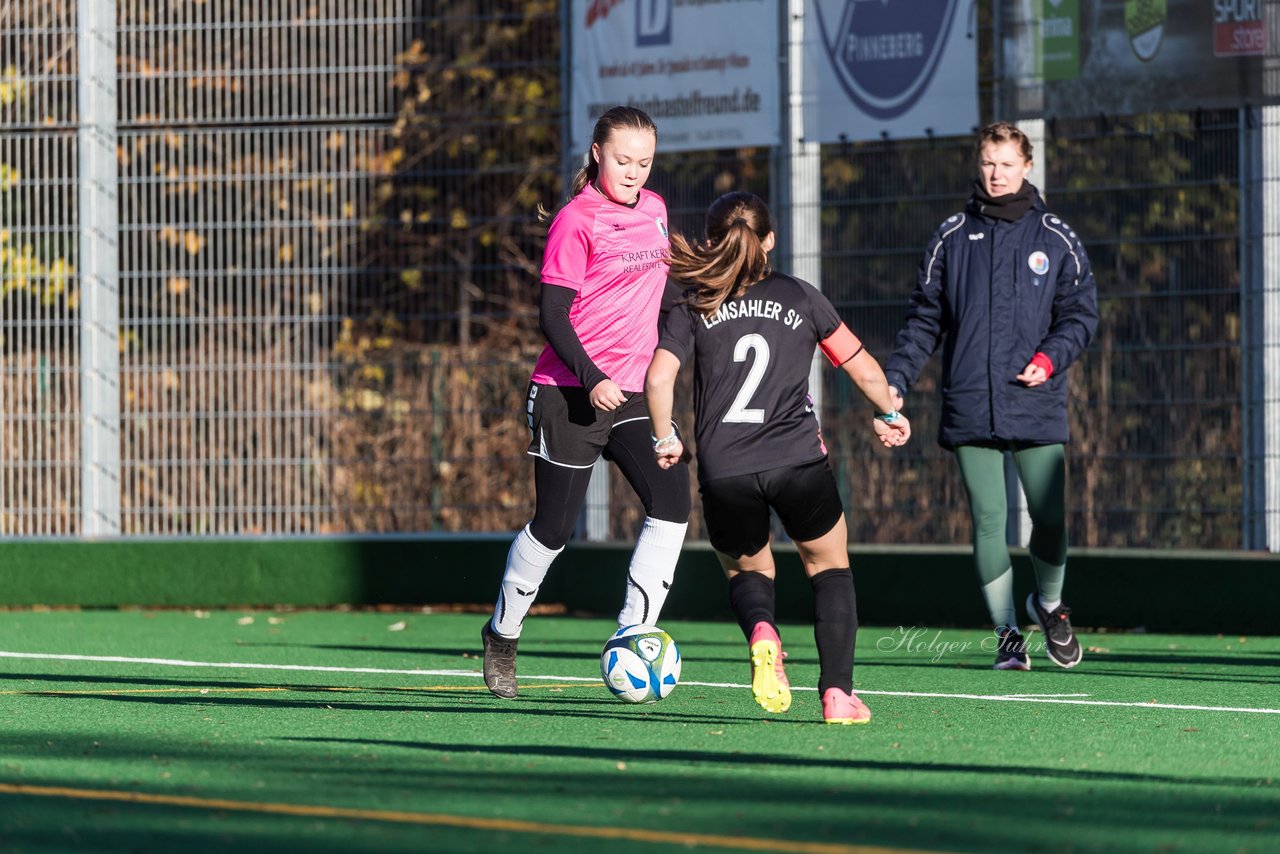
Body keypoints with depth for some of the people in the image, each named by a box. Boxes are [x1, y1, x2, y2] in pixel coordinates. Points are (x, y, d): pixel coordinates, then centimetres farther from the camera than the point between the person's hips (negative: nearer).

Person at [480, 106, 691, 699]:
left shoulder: (654, 210, 10)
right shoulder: (576, 220, -11)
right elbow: (552, 315, -14)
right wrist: (591, 378, -26)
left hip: (630, 392, 6)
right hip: (570, 394, -6)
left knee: (672, 500, -13)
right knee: (554, 527, 0)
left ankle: (632, 634, -7)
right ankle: (502, 633, 23)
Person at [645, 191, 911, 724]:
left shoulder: (694, 308, 9)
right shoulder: (801, 297, 11)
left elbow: (658, 378, -3)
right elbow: (864, 369, 15)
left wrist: (666, 439, 12)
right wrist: (888, 414, 33)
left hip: (722, 470, 1)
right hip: (797, 460, -1)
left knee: (747, 571, 23)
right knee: (830, 567, 19)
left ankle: (761, 631, -13)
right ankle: (837, 691, 1)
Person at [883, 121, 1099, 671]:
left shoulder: (1056, 239, 7)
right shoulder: (952, 238, 10)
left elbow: (1081, 313, 6)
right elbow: (925, 320, 10)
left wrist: (1050, 357, -11)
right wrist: (895, 379, -1)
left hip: (1036, 405, -1)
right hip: (970, 409, 1)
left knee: (1050, 518, -3)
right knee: (988, 522, -3)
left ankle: (1049, 603, 26)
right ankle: (1007, 634, 8)